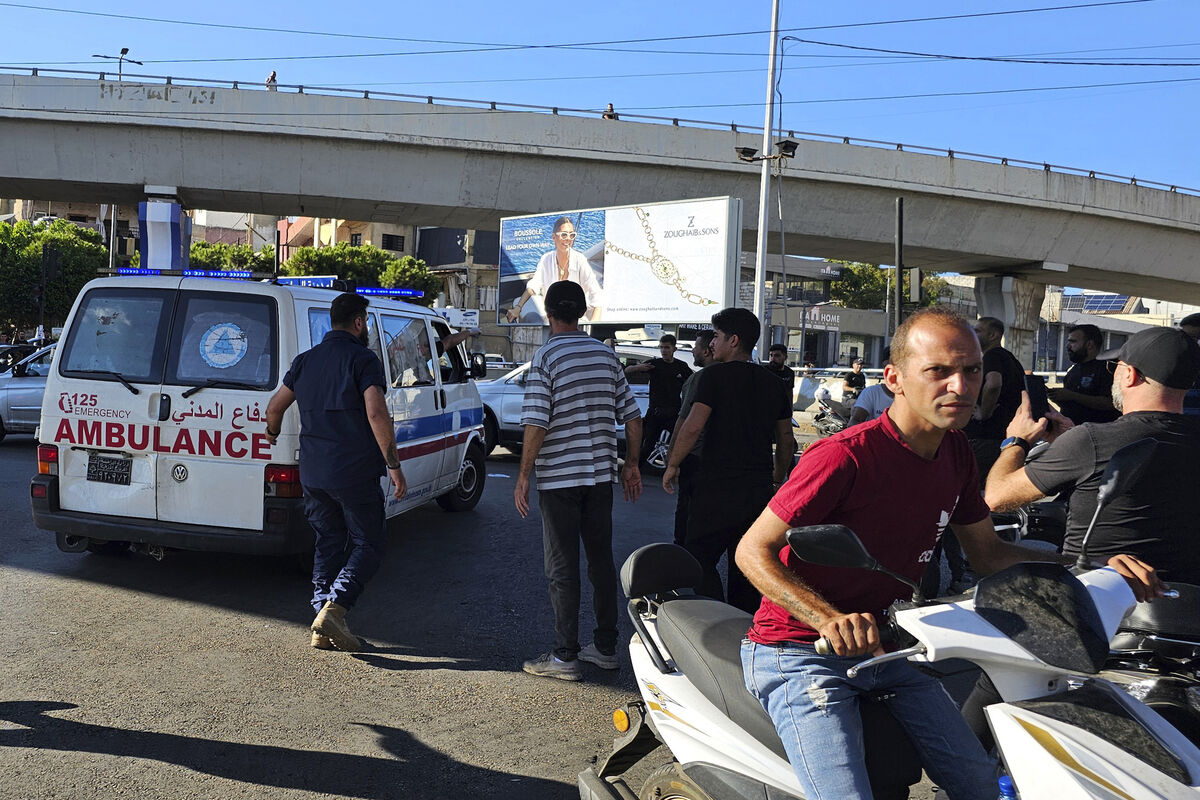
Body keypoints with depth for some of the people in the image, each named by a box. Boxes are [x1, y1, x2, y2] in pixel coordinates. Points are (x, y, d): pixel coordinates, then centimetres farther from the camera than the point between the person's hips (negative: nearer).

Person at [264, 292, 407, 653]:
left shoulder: (305, 360, 12)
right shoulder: (363, 359, -8)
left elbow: (275, 407, 18)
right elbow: (376, 413, -20)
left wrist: (273, 435, 39)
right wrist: (394, 464, -17)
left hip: (313, 472, 6)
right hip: (354, 472, -6)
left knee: (328, 543, 16)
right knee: (368, 545, 5)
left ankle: (323, 629, 14)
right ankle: (333, 608, -13)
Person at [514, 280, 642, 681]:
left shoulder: (547, 355, -9)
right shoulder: (606, 353, 7)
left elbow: (537, 424, -16)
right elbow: (632, 416, 8)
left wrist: (523, 476, -9)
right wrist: (631, 463, 17)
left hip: (559, 479, -5)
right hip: (601, 474, 6)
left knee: (562, 569, 1)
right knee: (601, 560, 13)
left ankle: (565, 656, 7)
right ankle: (605, 647, 21)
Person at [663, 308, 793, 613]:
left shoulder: (715, 374, -6)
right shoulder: (774, 383, 12)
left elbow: (693, 426, -15)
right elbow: (786, 440, 16)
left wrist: (672, 465, -4)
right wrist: (777, 480, 26)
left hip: (718, 487, -6)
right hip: (760, 490, 6)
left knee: (699, 559, 2)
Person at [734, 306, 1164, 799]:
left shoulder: (956, 453, 2)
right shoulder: (845, 456, -24)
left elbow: (988, 552, 13)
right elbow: (753, 551, -21)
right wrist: (829, 619, -36)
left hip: (882, 643, 8)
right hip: (801, 654, -7)